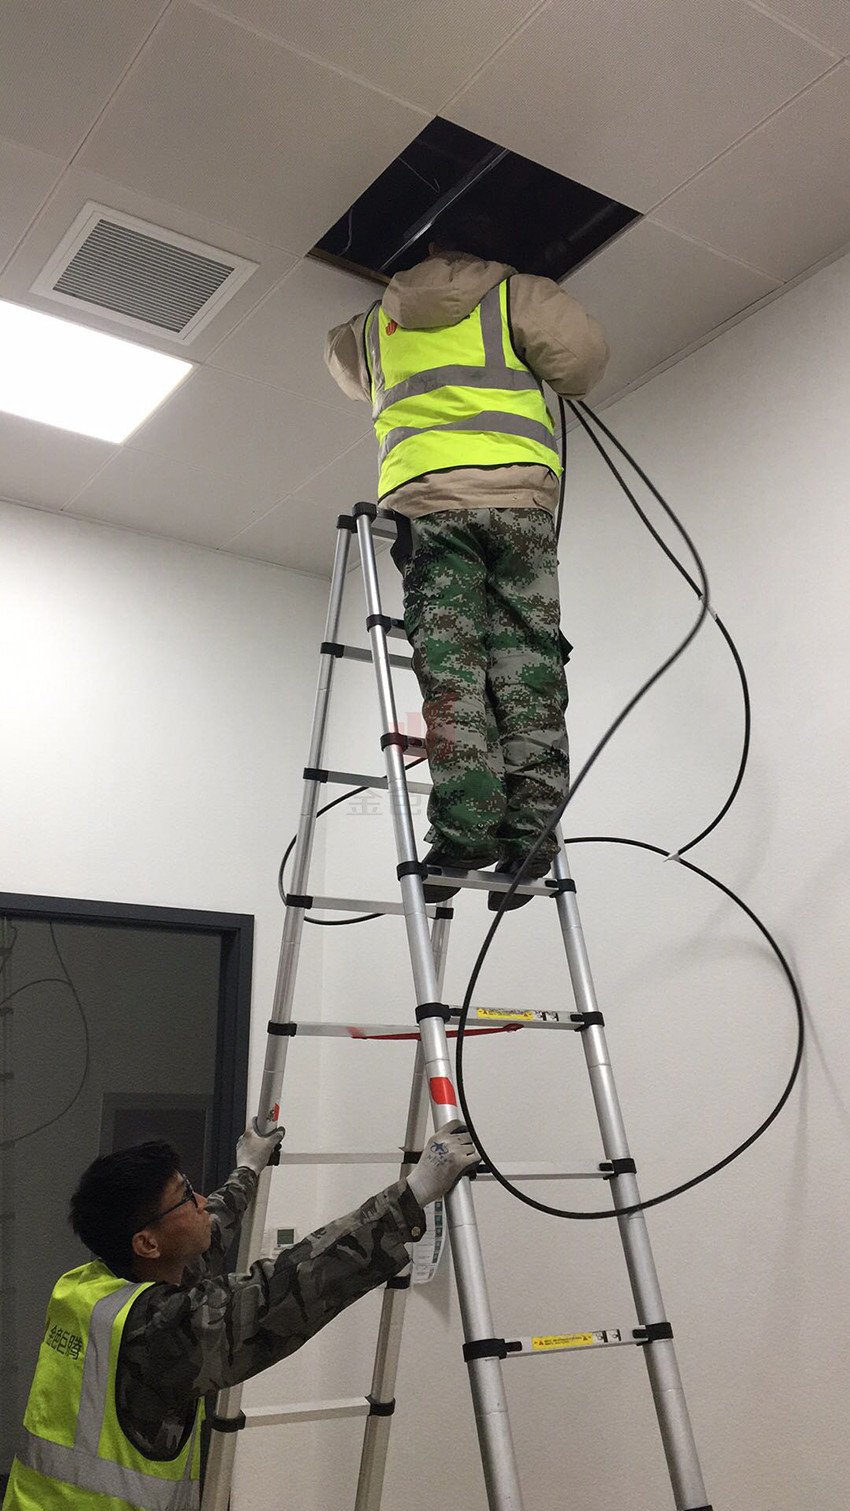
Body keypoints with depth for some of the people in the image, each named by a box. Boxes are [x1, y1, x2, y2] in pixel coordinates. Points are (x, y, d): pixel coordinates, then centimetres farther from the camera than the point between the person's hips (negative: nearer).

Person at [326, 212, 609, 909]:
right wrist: (545, 377, 29)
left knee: (448, 661, -8)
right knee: (526, 656, -5)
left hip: (421, 494, 1)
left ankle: (465, 824, -20)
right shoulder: (517, 294, 19)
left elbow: (341, 357, 49)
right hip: (516, 491, -1)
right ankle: (530, 822, -16)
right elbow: (583, 355, 7)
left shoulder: (381, 319, 28)